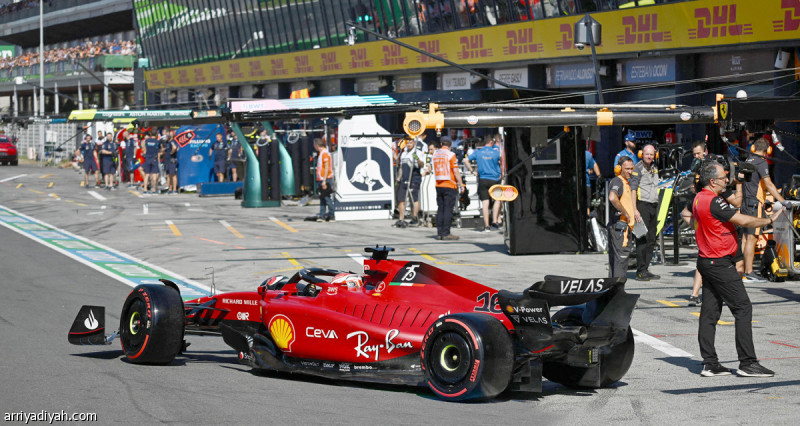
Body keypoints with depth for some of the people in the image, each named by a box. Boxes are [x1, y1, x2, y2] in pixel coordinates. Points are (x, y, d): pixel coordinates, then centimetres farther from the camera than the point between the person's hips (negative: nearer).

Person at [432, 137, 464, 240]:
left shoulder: (435, 154, 7)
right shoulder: (450, 155, -10)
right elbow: (455, 171, -12)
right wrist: (460, 184, -4)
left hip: (438, 185, 6)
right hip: (450, 186, -6)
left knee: (440, 209, 10)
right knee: (448, 210, -4)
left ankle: (439, 233, 10)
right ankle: (446, 233, -5)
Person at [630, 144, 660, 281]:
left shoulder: (654, 168, 17)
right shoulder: (638, 168, -7)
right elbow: (633, 189, -13)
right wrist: (635, 209, -21)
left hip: (653, 206, 8)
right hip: (642, 205, -8)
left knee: (651, 240, 7)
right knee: (642, 239, -10)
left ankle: (646, 270, 12)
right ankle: (640, 271, -9)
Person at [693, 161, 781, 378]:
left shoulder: (699, 198, 10)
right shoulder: (713, 202, -19)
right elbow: (743, 221, -20)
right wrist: (769, 220, -9)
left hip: (706, 261, 10)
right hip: (720, 263, -10)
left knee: (709, 311, 8)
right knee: (743, 308, -6)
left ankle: (710, 364, 8)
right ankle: (747, 363, -6)